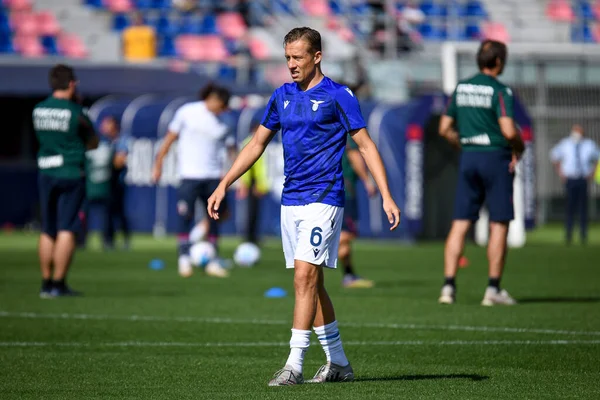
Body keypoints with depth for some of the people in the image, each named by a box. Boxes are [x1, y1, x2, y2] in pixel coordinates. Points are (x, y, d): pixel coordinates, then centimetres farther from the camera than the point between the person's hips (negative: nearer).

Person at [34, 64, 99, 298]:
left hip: (45, 174, 5)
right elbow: (93, 144, 0)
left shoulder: (38, 110, 5)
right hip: (71, 174, -5)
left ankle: (46, 283, 13)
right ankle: (58, 284, -6)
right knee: (67, 230, -3)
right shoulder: (76, 113, -10)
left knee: (47, 232, 11)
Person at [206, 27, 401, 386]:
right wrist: (224, 186, 15)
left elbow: (366, 145, -6)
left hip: (323, 199, -7)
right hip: (291, 201, 7)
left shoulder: (338, 96, -6)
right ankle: (339, 363, 18)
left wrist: (386, 196, -13)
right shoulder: (282, 96, 12)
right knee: (311, 283, 9)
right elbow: (257, 144, 19)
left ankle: (295, 365, -16)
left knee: (305, 277, -15)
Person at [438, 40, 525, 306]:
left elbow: (445, 129, 10)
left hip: (468, 157, 5)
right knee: (499, 225, 1)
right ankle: (493, 289, 0)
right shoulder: (499, 91, -11)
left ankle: (449, 285, -3)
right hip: (496, 158, -5)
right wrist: (519, 149, -1)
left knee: (460, 224, 4)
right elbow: (509, 131, -20)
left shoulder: (460, 88, 8)